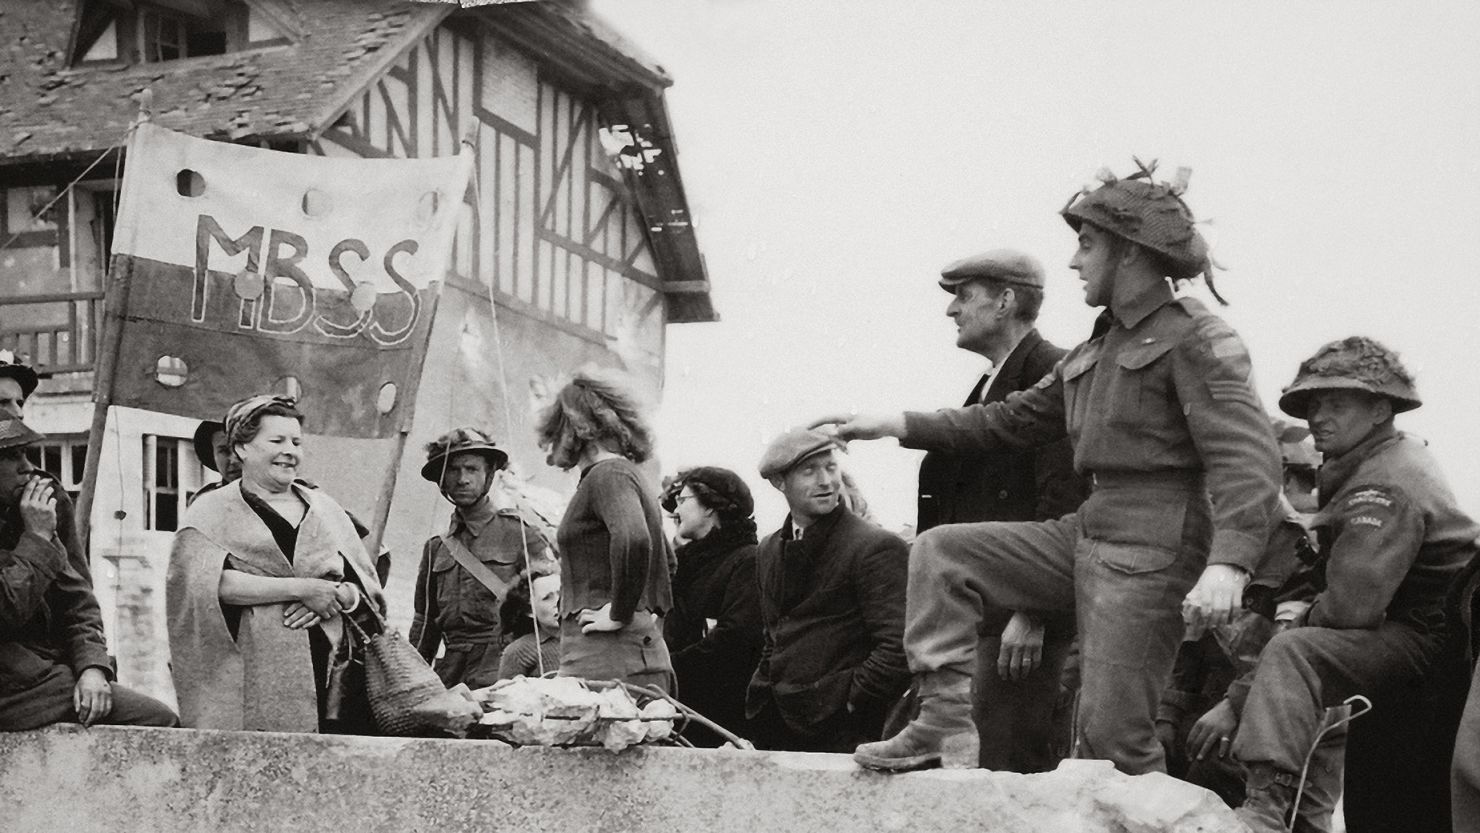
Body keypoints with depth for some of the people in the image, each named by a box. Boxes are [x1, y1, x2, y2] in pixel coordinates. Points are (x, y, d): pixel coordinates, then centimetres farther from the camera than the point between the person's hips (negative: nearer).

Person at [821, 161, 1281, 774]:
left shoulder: (1195, 339, -8)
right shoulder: (1098, 349, 20)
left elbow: (1248, 457, -19)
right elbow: (1016, 419, 24)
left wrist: (1228, 562, -35)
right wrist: (897, 425, 18)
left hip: (1153, 549, -9)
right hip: (1088, 533, 9)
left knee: (1111, 733, -12)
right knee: (940, 551, 5)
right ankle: (944, 725, -3)